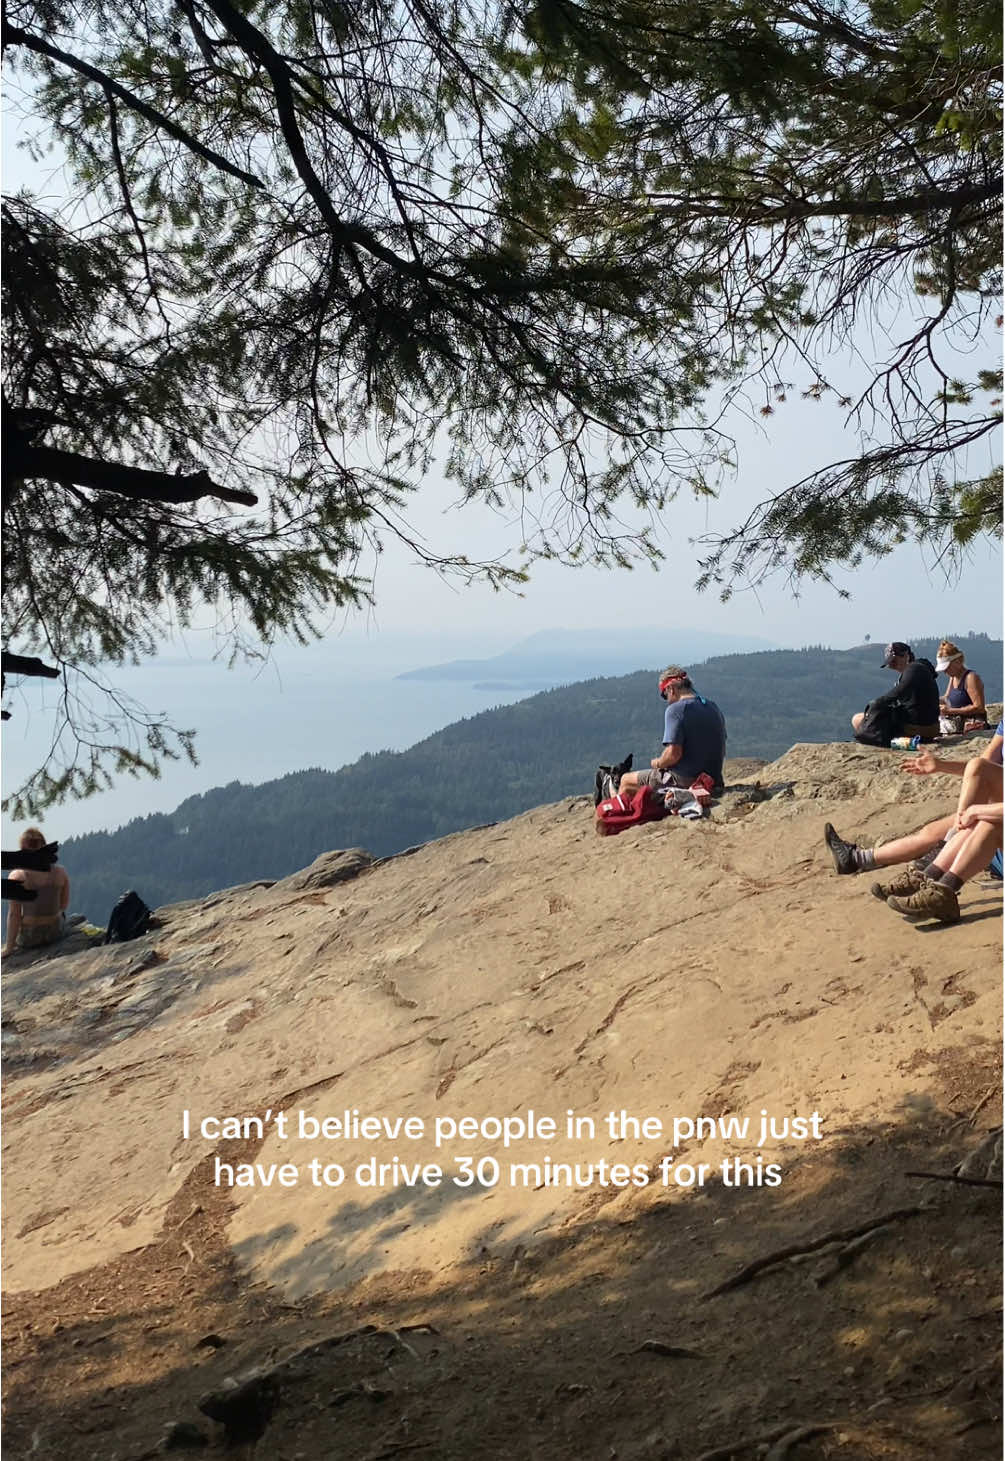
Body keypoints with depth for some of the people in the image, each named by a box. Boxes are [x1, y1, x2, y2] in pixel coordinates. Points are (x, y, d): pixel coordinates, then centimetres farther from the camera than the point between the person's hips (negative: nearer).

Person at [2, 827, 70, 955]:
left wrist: (9, 947, -4)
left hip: (29, 937, -1)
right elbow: (64, 905, 2)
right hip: (57, 932, 1)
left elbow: (14, 914, -13)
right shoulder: (61, 873, -10)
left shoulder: (17, 876, -17)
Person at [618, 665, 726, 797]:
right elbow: (722, 750, 13)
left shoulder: (676, 709, -15)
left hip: (683, 781, -8)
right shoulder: (714, 707, 9)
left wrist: (657, 763, -4)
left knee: (625, 781, 11)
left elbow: (673, 754, -23)